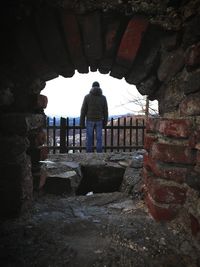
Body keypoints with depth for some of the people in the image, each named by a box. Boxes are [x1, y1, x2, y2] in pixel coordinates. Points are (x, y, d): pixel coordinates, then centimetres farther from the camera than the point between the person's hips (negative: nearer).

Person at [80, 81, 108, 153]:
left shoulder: (87, 97, -5)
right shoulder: (103, 97, -1)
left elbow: (83, 110, -6)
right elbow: (105, 111, 0)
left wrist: (82, 122, 0)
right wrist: (105, 123, 8)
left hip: (90, 120, -1)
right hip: (99, 120, 1)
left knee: (89, 138, 6)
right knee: (99, 139, 7)